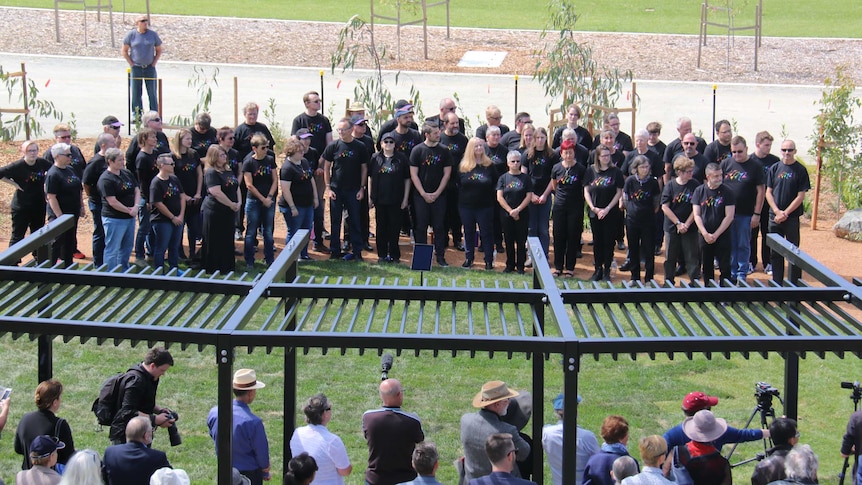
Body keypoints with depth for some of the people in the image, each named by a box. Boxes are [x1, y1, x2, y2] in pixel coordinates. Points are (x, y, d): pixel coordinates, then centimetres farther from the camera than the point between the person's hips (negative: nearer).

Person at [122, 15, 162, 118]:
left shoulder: (153, 34, 2)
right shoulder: (131, 34, -1)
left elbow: (159, 50, 10)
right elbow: (124, 51, 4)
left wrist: (154, 64, 0)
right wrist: (131, 64, -3)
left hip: (150, 68, 1)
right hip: (136, 68, -1)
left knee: (152, 92, 1)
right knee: (136, 93, 2)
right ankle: (136, 115, 11)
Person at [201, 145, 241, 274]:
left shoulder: (228, 170, 12)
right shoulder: (211, 173, -14)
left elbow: (236, 187, 18)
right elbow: (216, 192, -23)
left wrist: (238, 203, 1)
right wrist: (231, 204, -16)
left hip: (228, 212, 8)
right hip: (215, 211, -8)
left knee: (228, 241, 14)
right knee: (214, 242, 0)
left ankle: (227, 266, 23)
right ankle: (213, 268, 8)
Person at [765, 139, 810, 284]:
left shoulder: (800, 170, -3)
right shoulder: (774, 169, 5)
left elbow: (801, 196, -6)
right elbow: (768, 193, 5)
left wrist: (785, 213, -11)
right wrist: (777, 211, -8)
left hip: (792, 217, -3)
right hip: (774, 216, 3)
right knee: (775, 252, 8)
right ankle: (777, 284, 16)